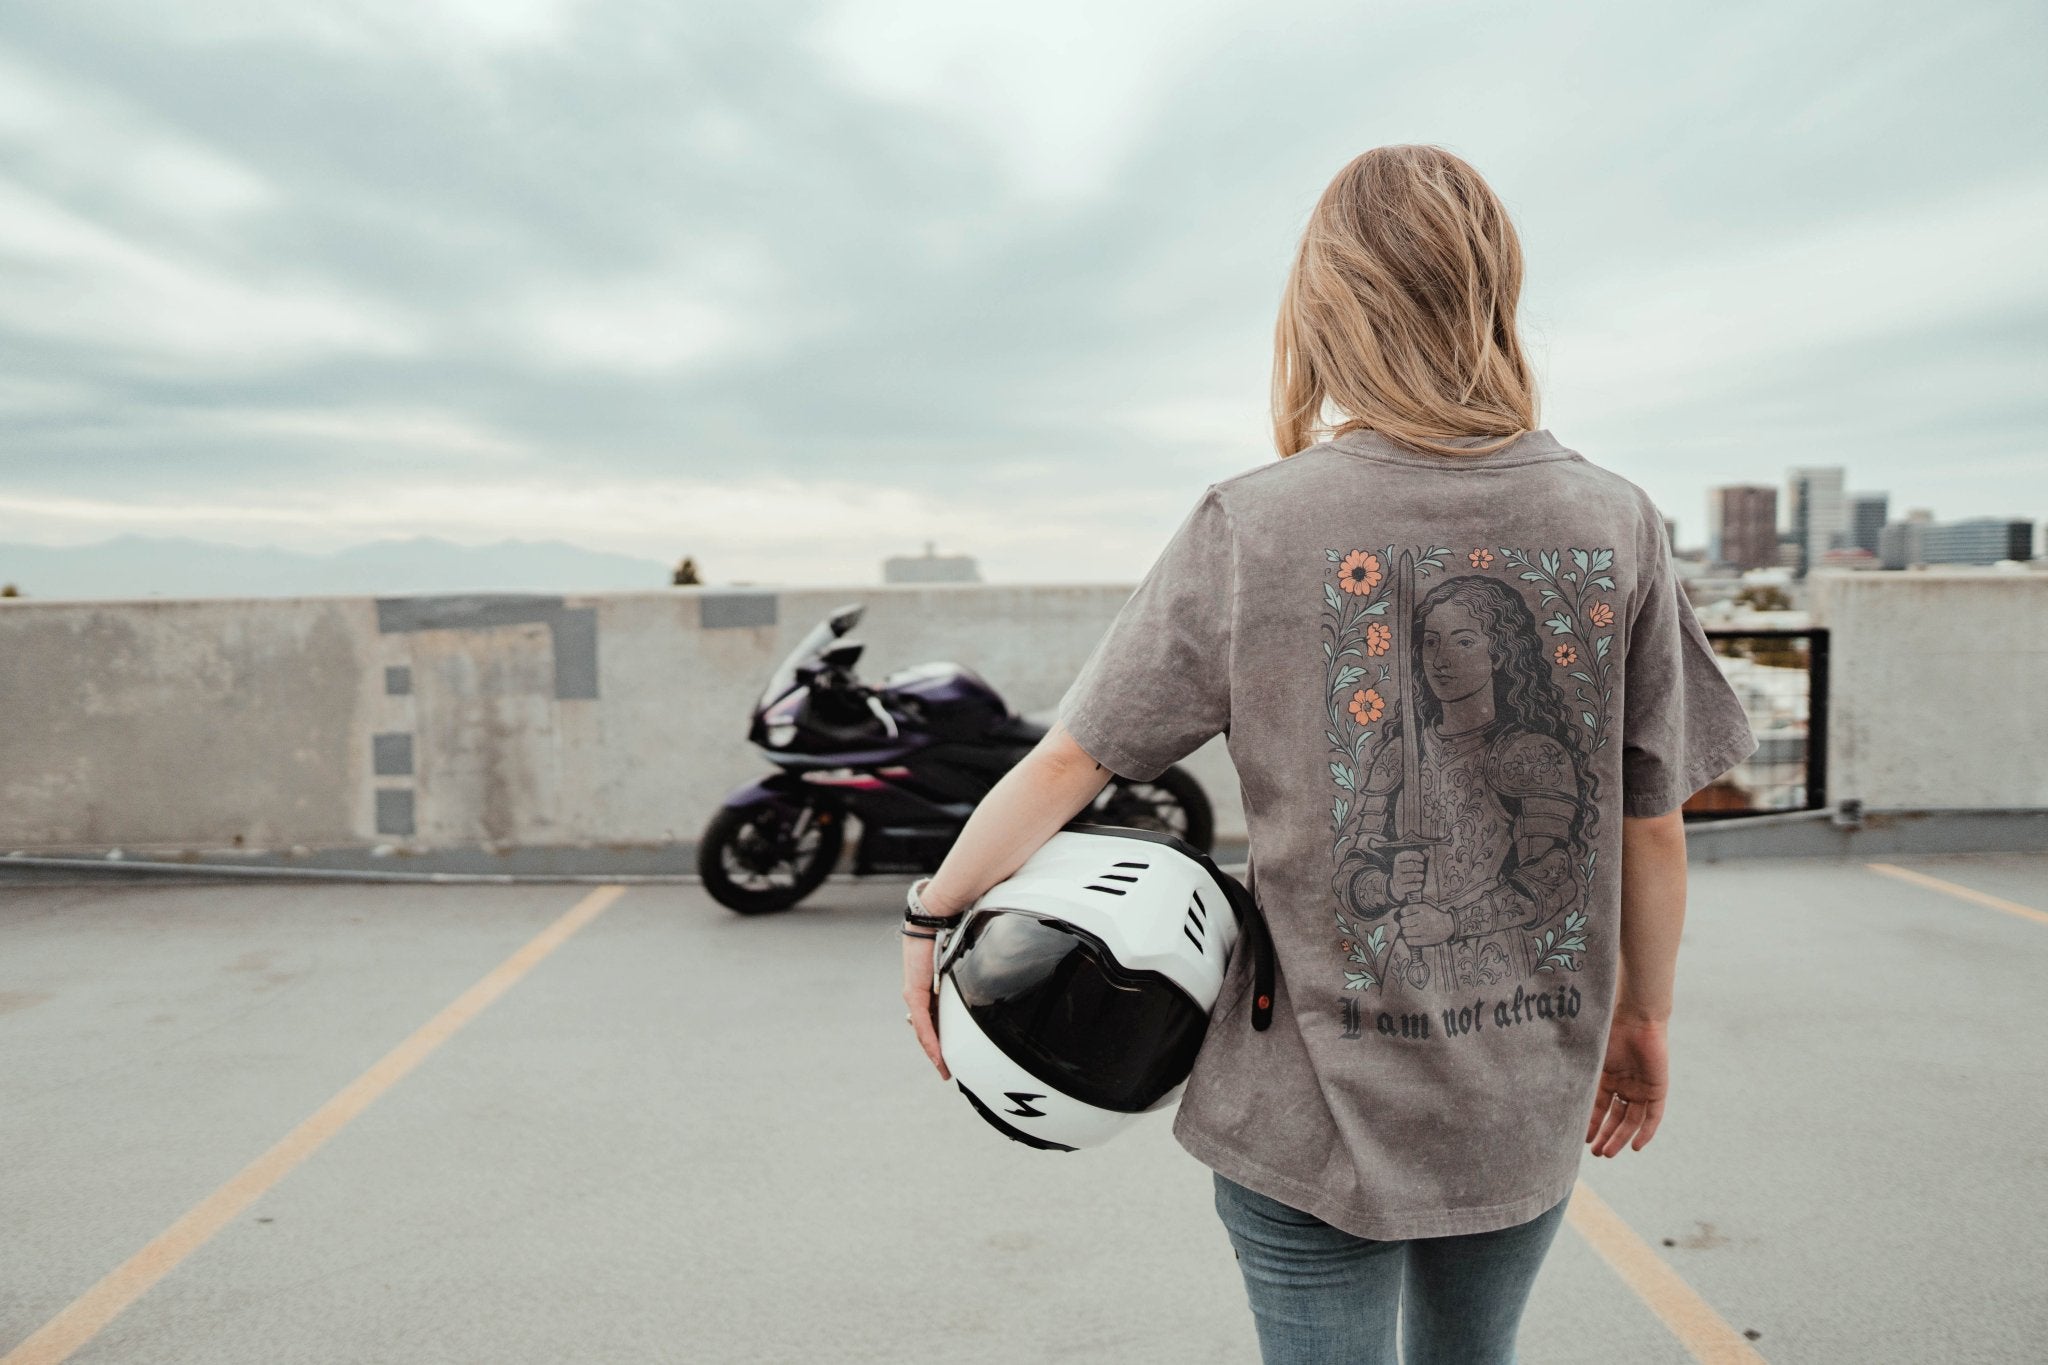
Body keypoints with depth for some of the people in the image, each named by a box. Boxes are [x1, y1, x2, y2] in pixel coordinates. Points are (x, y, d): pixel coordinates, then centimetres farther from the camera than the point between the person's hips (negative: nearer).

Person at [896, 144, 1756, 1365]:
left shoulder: (1255, 526, -14)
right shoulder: (1618, 525, -5)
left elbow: (1069, 764, -10)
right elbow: (1654, 822, 1)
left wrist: (933, 911, 5)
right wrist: (1642, 1017, 16)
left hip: (1316, 1100, -3)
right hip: (1528, 1104, 4)